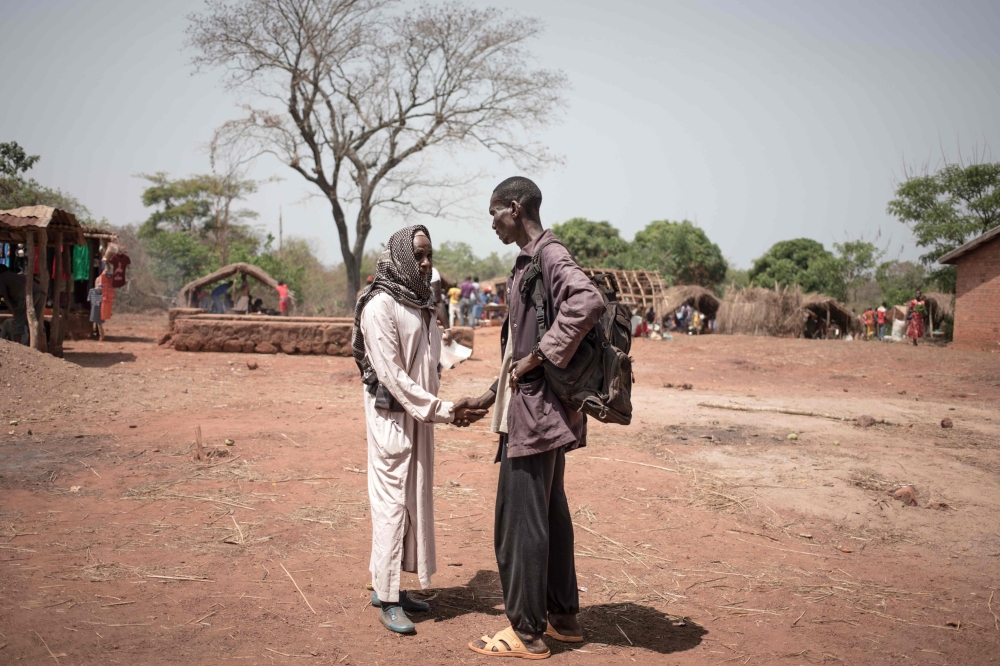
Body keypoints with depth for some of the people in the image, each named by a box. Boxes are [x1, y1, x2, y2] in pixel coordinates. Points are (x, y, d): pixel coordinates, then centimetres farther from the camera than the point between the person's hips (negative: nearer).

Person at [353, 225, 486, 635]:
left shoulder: (421, 304, 10)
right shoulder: (380, 306, -15)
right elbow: (391, 374, -19)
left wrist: (447, 408, 6)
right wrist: (440, 410, -20)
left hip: (419, 414, 8)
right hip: (391, 414, -8)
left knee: (414, 497, 11)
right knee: (392, 500, -3)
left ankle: (390, 586, 24)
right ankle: (387, 599, 7)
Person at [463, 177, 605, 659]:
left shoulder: (550, 256, -15)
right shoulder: (527, 261, 16)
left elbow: (588, 302, -35)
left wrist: (538, 357, -27)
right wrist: (493, 394, 21)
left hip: (535, 411, -10)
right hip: (535, 408, 10)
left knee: (520, 520, -1)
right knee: (550, 514, 17)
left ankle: (526, 632, 12)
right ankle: (563, 617, 30)